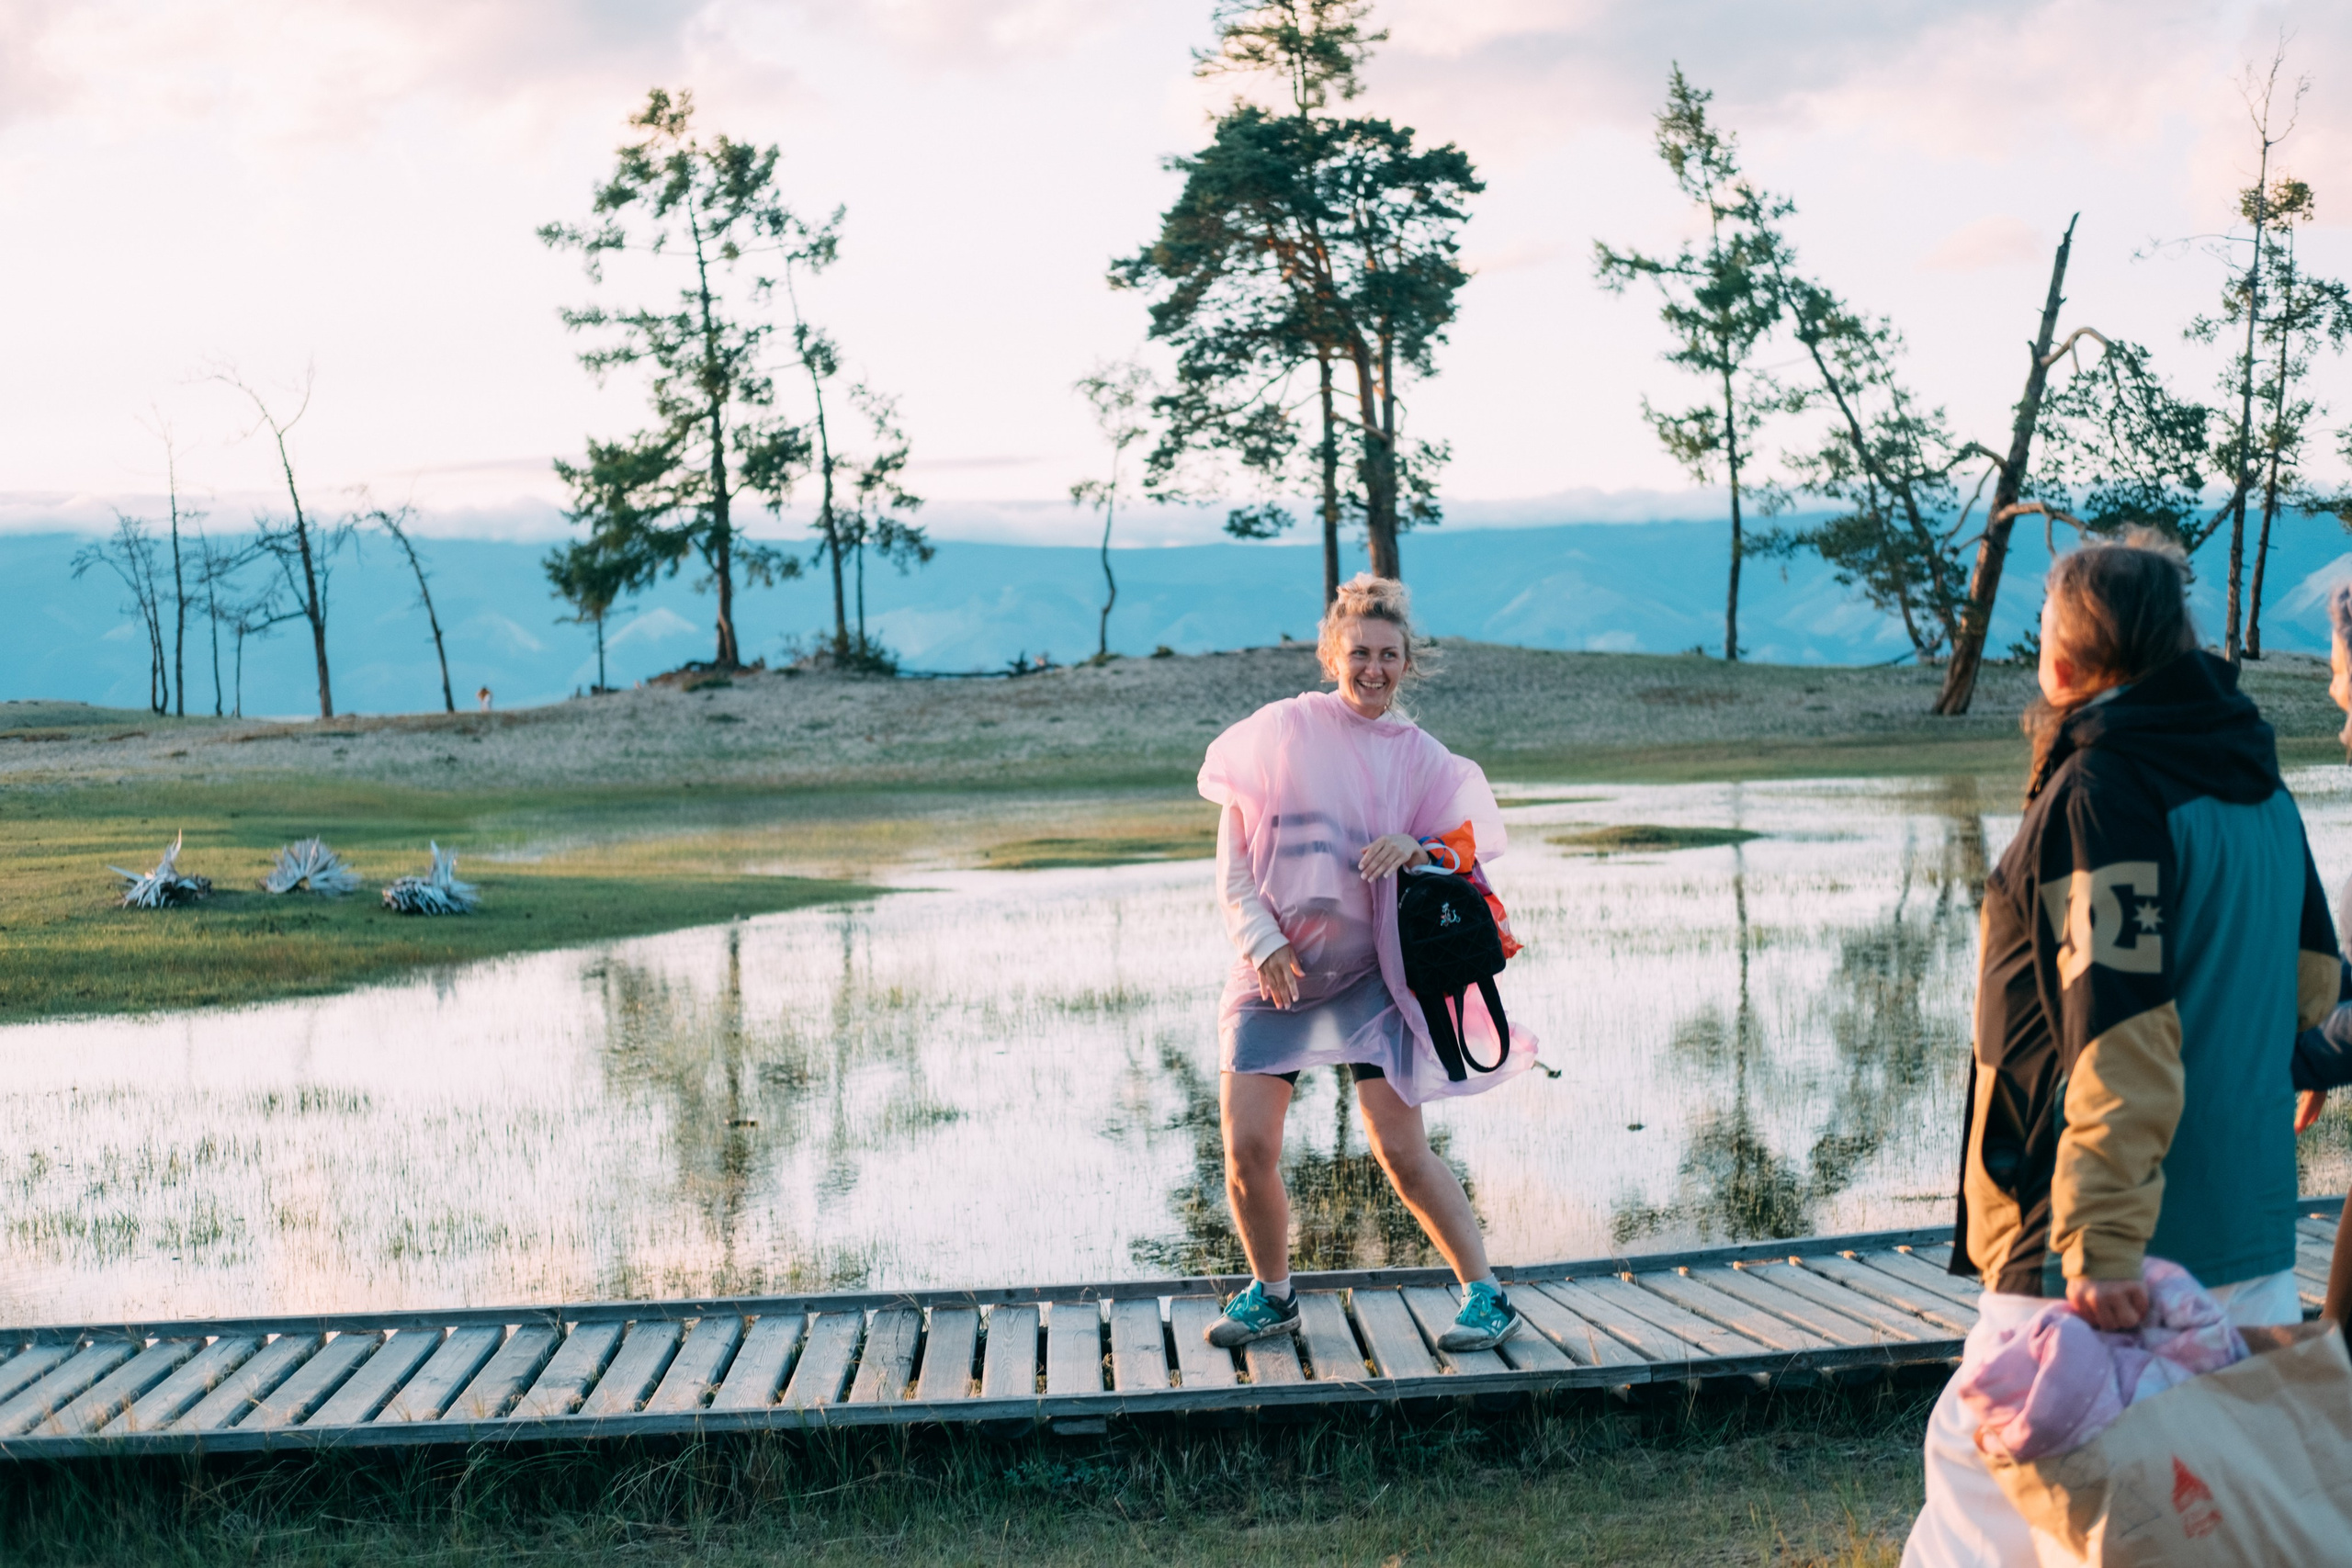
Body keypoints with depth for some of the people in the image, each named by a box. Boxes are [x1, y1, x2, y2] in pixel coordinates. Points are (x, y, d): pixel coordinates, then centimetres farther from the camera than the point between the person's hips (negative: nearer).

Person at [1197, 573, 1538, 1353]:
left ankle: (1486, 1295, 5)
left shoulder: (1421, 757, 5)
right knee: (1247, 1148, -4)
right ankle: (1271, 1295, 19)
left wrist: (1419, 850, -17)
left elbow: (1471, 852, 4)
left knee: (1402, 1151, -9)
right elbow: (1233, 861, 2)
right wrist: (1262, 941, -10)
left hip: (1369, 972, -1)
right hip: (1274, 968, 1)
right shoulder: (1279, 731, 1)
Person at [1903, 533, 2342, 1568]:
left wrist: (2101, 1246, -25)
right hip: (2252, 1243, 9)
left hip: (2114, 1253, -9)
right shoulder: (2257, 786, 12)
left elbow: (2123, 1035, -23)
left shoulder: (2103, 790, -15)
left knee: (1983, 1477, -1)